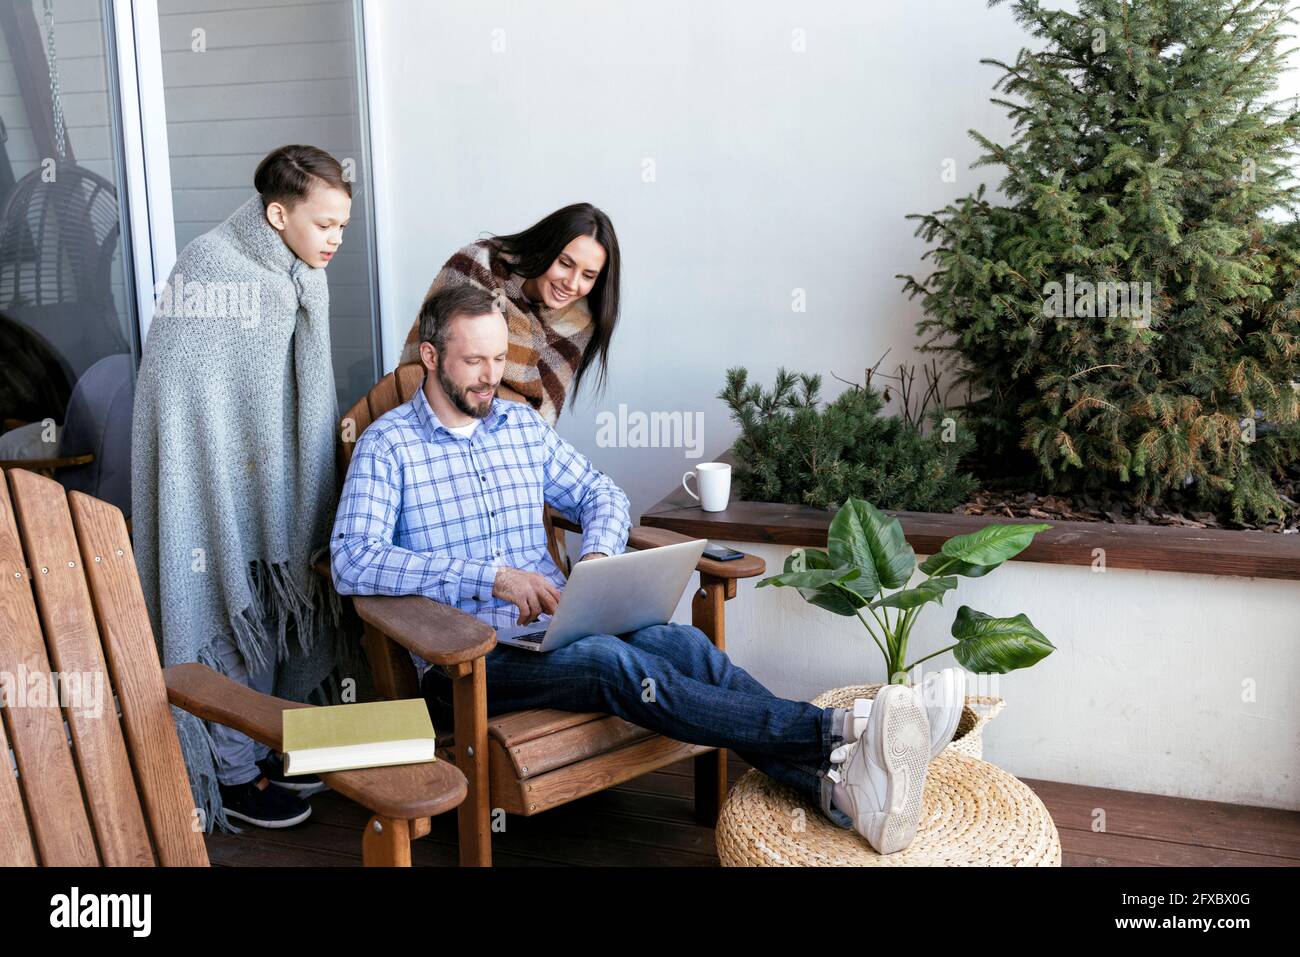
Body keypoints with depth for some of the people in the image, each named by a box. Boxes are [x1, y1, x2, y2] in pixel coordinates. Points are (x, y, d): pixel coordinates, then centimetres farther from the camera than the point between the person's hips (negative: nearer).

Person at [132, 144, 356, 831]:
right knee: (225, 610, 2)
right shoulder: (210, 266, -17)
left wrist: (314, 480, 16)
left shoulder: (301, 279, 7)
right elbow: (185, 398, -19)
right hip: (219, 486, -8)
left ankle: (263, 746, 30)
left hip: (275, 484, 8)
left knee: (275, 609, 14)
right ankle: (232, 773, 16)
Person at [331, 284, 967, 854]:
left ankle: (835, 785, -44)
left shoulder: (521, 424, 16)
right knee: (612, 661, -34)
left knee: (683, 644, -25)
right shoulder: (388, 446, -2)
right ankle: (837, 729, -45)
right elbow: (352, 561, -16)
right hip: (469, 659, -5)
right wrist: (489, 575, -24)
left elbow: (600, 494, 21)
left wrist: (598, 553, -4)